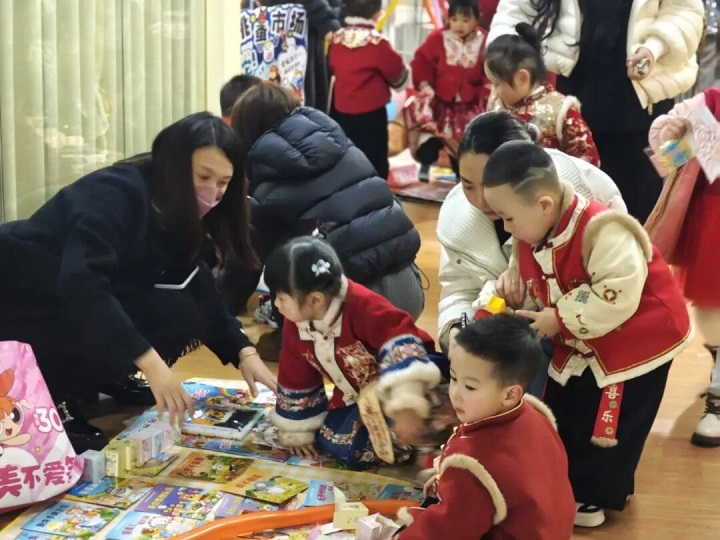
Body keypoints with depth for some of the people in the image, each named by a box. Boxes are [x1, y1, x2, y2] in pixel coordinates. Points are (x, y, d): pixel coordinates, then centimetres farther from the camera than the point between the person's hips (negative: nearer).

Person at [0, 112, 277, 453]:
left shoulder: (177, 215, 4)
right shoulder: (116, 193, -23)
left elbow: (200, 293, 3)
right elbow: (82, 283, -36)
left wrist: (244, 353, -12)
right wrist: (150, 363, -42)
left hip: (80, 310, 9)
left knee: (182, 314, -5)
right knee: (175, 318, -20)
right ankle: (49, 400, -14)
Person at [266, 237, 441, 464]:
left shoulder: (362, 307, -31)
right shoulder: (295, 326, -8)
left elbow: (402, 346, -42)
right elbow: (296, 381, 6)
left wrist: (405, 406, -53)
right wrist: (297, 433, 15)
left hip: (398, 379, -7)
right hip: (357, 399, 7)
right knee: (332, 442, -12)